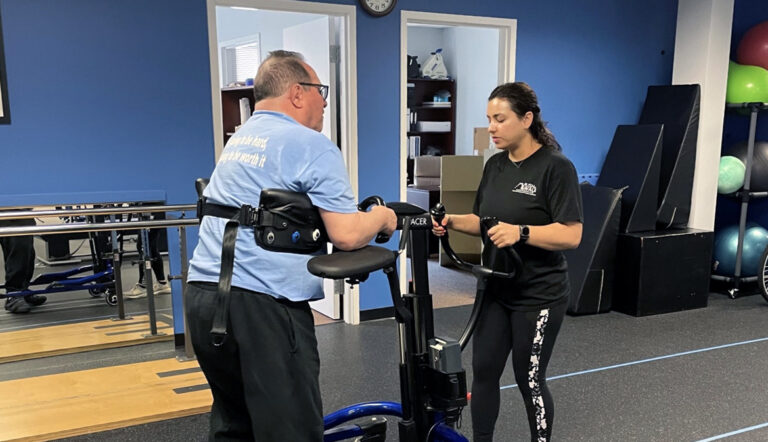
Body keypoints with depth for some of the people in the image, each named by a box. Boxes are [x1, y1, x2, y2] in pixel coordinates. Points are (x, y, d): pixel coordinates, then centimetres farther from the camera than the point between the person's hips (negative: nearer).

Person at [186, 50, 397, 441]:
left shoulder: (238, 140, 19)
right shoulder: (311, 145, -7)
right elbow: (346, 235, -14)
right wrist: (381, 217, 7)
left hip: (203, 294, 9)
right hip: (260, 305, -9)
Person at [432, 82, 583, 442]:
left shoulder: (555, 167, -15)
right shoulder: (495, 165, 7)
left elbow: (571, 235, -19)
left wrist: (521, 232, -31)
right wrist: (453, 222, -3)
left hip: (538, 296, -6)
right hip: (495, 290, 6)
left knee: (529, 380, 7)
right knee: (483, 371, 9)